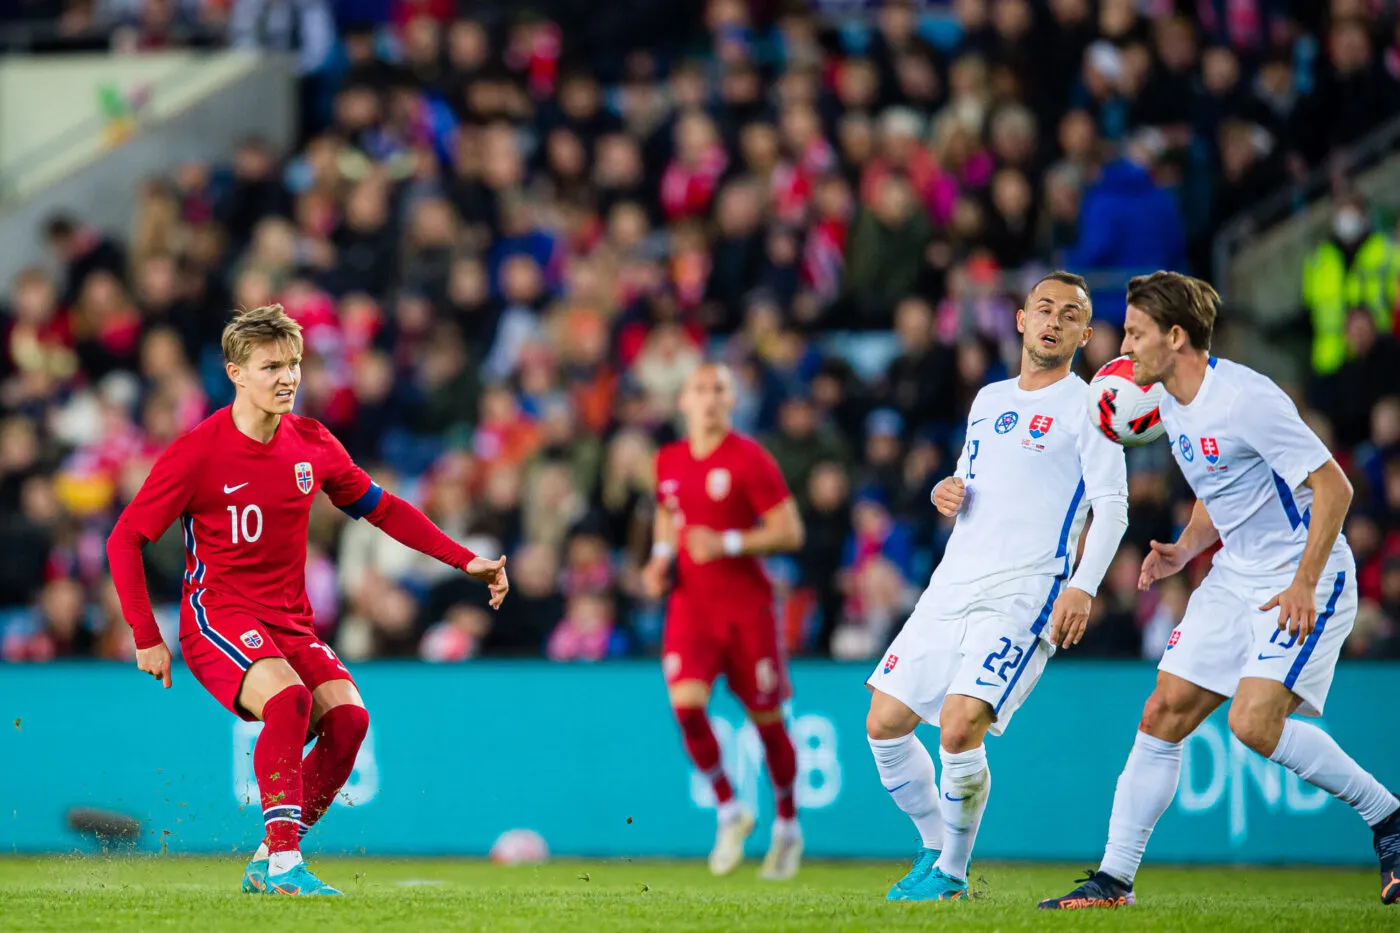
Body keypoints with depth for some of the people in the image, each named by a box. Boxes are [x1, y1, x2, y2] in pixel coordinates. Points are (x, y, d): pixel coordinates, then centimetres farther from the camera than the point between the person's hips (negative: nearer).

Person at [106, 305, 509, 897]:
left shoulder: (312, 444, 3)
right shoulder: (198, 454, -12)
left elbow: (380, 508, 16)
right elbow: (125, 540, -7)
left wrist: (466, 561, 11)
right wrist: (147, 638, -11)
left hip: (289, 622, 5)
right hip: (218, 615, -5)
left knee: (348, 714, -18)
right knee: (289, 697, -33)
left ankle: (268, 866, -6)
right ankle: (283, 862, -31)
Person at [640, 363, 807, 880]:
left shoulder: (749, 459, -8)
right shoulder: (669, 461, 7)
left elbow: (789, 531, -10)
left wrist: (729, 543, -21)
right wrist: (661, 556, 7)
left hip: (747, 606, -3)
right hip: (691, 603, 3)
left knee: (766, 718, 4)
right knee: (687, 703, -17)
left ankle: (787, 827, 24)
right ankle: (729, 813, 2)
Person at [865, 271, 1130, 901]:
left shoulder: (1085, 407, -1)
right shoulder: (989, 400, 20)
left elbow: (1112, 507, -8)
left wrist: (1083, 587, -22)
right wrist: (947, 493, 6)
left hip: (1023, 593, -7)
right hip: (951, 586, 7)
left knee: (959, 728, -22)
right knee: (884, 724, 3)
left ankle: (952, 873, -3)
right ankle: (936, 847, 23)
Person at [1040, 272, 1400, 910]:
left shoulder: (1246, 399, -22)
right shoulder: (1173, 404, 6)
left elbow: (1333, 487, -21)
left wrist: (1304, 585, -24)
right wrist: (1184, 550, 6)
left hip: (1306, 579, -9)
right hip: (1234, 577, 9)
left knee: (1254, 722, -22)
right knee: (1163, 714, 2)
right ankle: (1114, 878, 7)